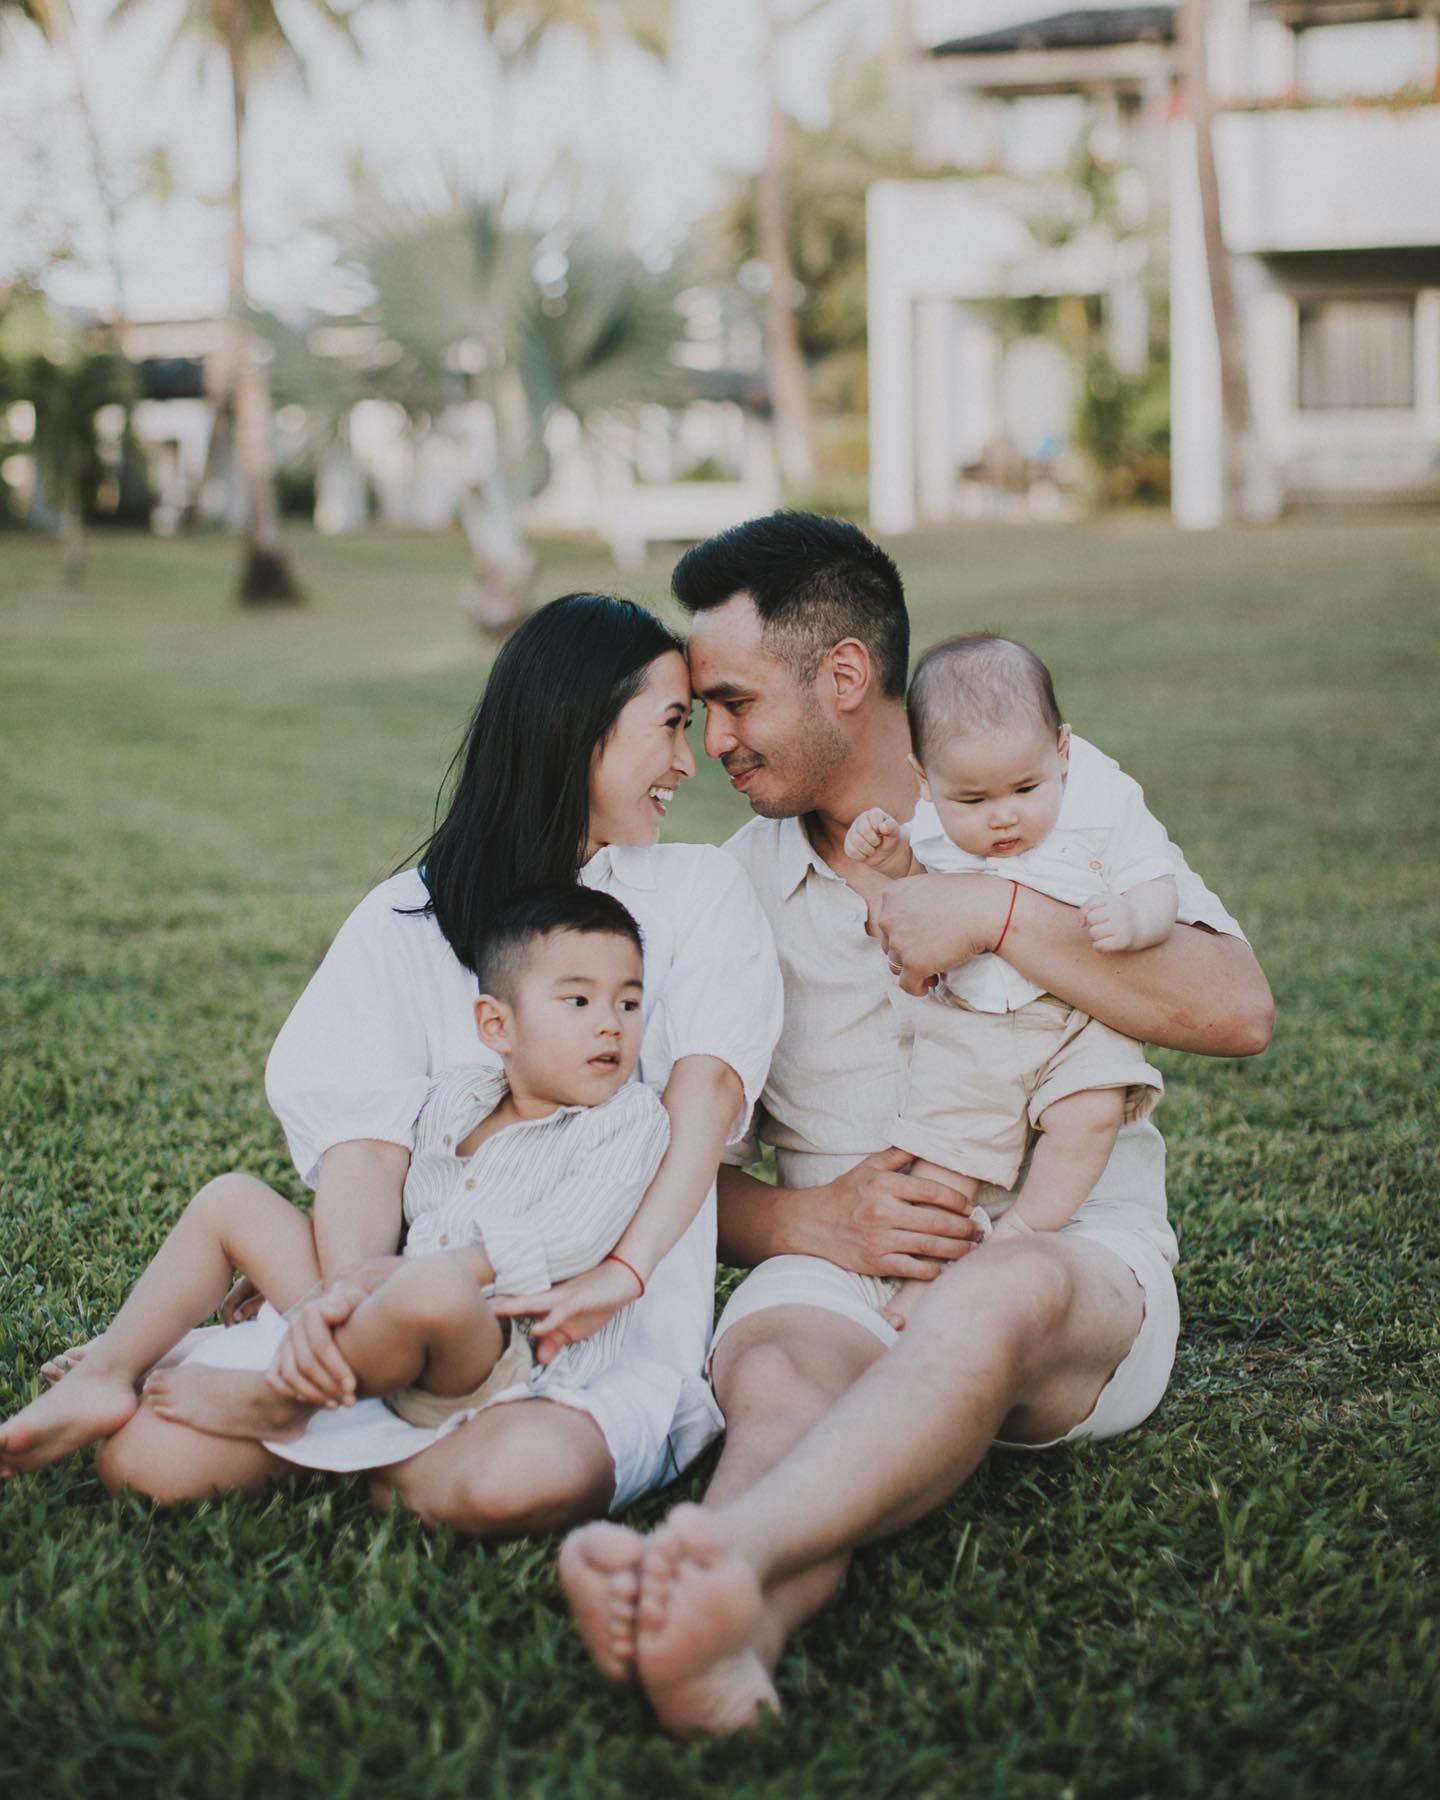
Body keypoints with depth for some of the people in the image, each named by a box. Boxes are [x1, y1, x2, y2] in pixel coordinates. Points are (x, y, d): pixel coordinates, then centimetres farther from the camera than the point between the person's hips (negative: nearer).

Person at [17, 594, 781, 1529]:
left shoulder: (700, 889, 9)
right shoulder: (408, 919, 9)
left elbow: (710, 1080, -7)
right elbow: (372, 1134, -4)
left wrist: (623, 1271, -23)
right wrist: (350, 1288, -25)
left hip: (613, 1345, -1)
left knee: (521, 1472, -35)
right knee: (143, 1452, -17)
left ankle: (375, 1451, -5)